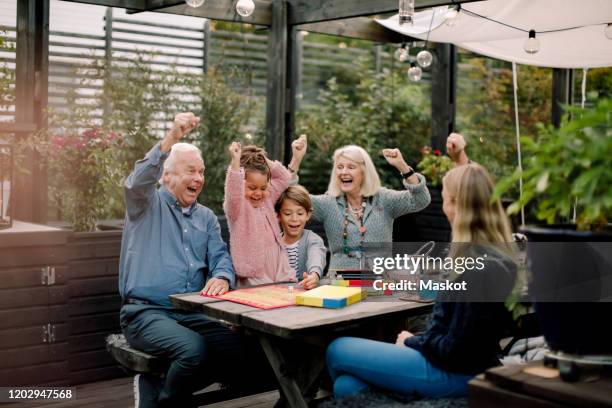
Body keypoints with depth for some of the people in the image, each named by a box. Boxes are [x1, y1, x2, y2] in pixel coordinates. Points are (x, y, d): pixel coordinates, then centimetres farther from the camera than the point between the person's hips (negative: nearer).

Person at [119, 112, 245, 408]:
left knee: (237, 347, -20)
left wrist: (222, 277, -18)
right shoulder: (147, 204, 4)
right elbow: (137, 181, -19)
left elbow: (220, 256, 7)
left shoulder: (206, 217, 19)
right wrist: (172, 138, -32)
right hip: (145, 312, -5)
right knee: (194, 348, -32)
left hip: (191, 314, 6)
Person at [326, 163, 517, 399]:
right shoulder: (495, 254, 8)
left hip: (454, 372, -9)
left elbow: (455, 349, -22)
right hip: (456, 362, 9)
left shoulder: (480, 267, -25)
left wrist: (412, 342, -5)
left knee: (338, 351, 1)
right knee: (347, 385, 1)